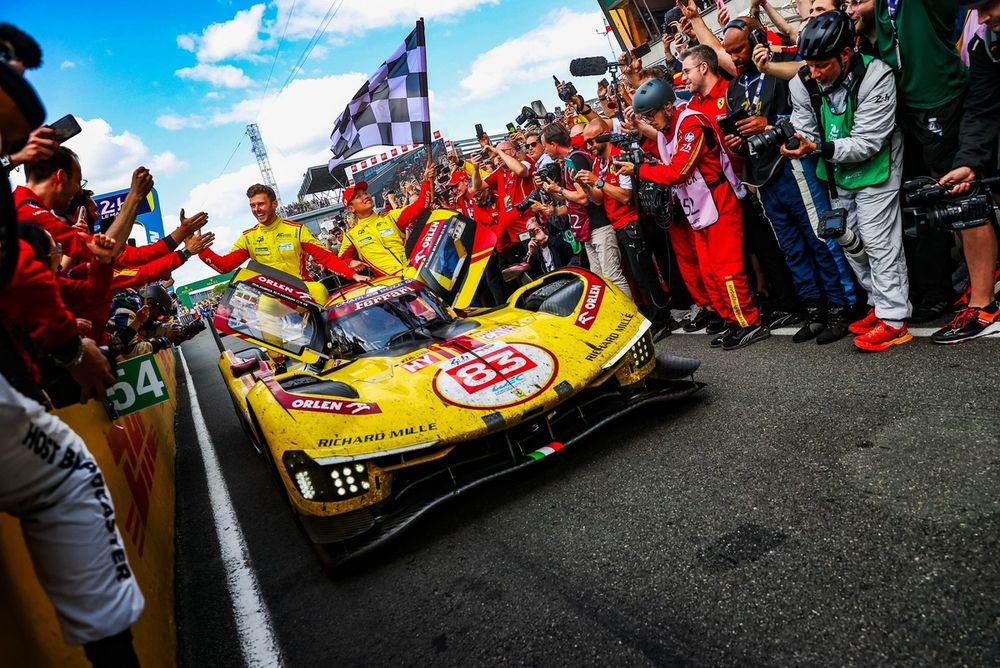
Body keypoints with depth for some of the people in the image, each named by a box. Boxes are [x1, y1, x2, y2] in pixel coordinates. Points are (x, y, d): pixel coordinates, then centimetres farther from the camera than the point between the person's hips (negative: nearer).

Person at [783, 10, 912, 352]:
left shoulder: (875, 76, -24)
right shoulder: (803, 84, -10)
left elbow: (867, 143, -26)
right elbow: (805, 131, -5)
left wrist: (817, 148, -38)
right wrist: (792, 142, -28)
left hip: (874, 172, -6)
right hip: (838, 176, 6)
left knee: (879, 244, -7)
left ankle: (894, 321, 2)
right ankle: (881, 305, 27)